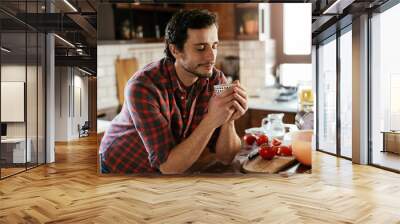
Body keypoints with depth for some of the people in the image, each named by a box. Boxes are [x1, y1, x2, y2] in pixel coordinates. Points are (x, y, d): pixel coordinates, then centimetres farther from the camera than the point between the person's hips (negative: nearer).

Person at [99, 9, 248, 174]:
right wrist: (211, 120, -36)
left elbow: (224, 156, -13)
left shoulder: (216, 81, -14)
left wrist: (228, 120, -30)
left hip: (178, 167, 3)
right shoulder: (143, 87, -27)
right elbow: (168, 166, -28)